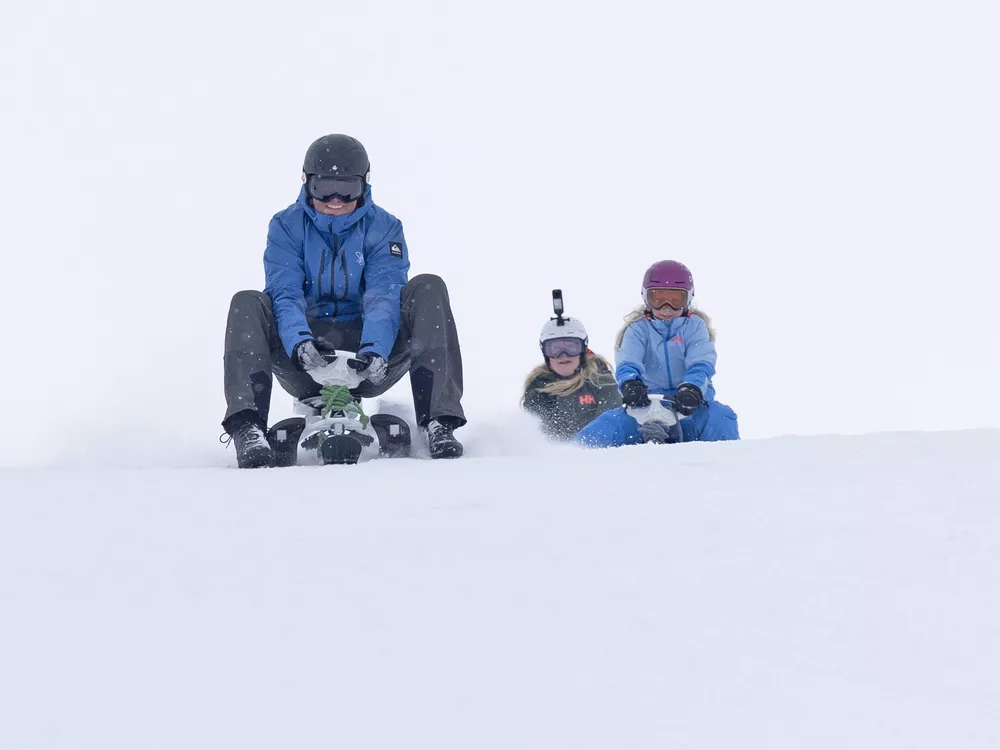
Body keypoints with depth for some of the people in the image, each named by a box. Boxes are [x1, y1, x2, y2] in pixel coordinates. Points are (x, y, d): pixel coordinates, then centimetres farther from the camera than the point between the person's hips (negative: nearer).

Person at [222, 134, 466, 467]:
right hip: (304, 363, 0)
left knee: (428, 289, -20)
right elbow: (285, 293, -13)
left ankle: (439, 421, -30)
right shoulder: (286, 227, 1)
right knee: (247, 305, -24)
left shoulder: (383, 228, 1)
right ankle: (248, 428, -38)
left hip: (368, 363, 0)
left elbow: (384, 295, -14)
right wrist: (299, 342, -35)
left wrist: (376, 348, -35)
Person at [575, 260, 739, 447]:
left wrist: (691, 388, -35)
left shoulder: (694, 326, 6)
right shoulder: (638, 329, 8)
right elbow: (627, 363, -11)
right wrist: (629, 383, -37)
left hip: (689, 408, -1)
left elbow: (701, 364, -11)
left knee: (719, 417, -34)